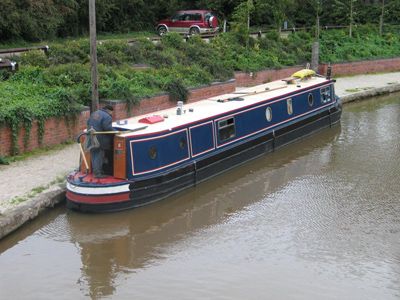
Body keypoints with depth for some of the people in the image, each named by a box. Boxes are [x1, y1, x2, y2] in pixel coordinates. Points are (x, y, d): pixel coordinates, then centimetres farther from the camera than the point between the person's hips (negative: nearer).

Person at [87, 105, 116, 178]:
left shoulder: (94, 113, 16)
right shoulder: (107, 117, -12)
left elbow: (88, 123, 21)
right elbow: (107, 128, -21)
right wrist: (115, 132, -12)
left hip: (91, 139, 9)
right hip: (100, 140, -9)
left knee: (93, 156, 15)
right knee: (99, 157, -3)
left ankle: (95, 170, 25)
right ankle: (97, 173, -1)